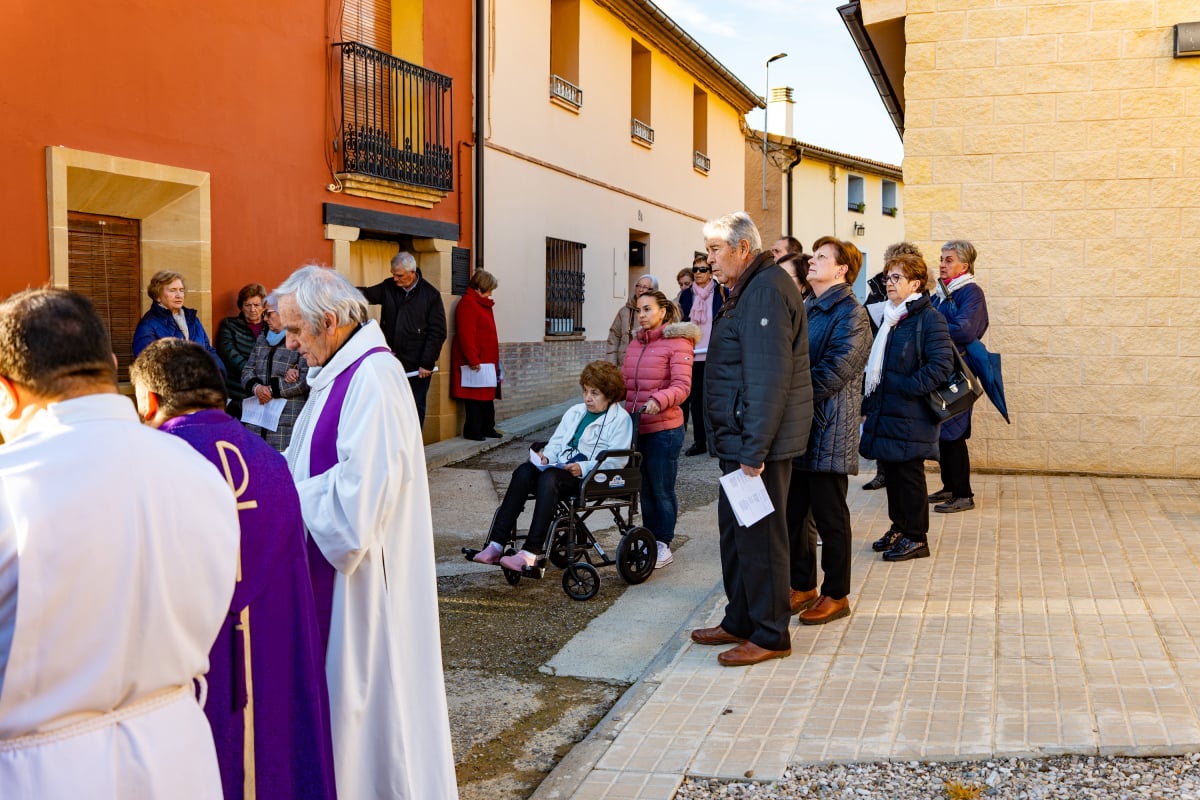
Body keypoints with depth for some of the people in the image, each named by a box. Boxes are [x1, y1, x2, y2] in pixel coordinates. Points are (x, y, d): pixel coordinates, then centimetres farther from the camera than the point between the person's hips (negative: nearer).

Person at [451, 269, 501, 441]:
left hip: (487, 360, 10)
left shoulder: (482, 304, 18)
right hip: (475, 361, -10)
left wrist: (495, 360, 19)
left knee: (487, 396, 15)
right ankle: (473, 430, 2)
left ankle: (487, 428, 23)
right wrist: (473, 360, -23)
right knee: (475, 398, -4)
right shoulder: (467, 304, -15)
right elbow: (466, 335, -21)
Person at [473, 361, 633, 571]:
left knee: (548, 478, -35)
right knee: (524, 472, -25)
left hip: (590, 476, -6)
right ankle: (496, 544, -31)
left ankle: (532, 552, -41)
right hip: (560, 468, 6)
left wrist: (583, 468, -20)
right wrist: (546, 456, -1)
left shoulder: (621, 419, 4)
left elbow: (617, 460, -7)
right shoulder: (575, 412, 26)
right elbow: (556, 442, 23)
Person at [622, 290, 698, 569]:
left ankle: (663, 546, 14)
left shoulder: (678, 342, -8)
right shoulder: (635, 343, 14)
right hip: (636, 428, 6)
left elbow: (682, 386, -16)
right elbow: (625, 380, 17)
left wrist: (658, 400, -31)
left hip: (664, 429, -6)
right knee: (645, 489, 15)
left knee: (662, 490, 2)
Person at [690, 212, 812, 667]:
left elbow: (770, 377, -24)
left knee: (759, 535, -2)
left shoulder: (766, 291, -18)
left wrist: (754, 450, -25)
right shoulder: (749, 290, 17)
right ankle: (741, 621, 30)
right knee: (735, 528, 17)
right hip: (740, 440, 11)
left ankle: (770, 635, 10)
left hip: (758, 442, -11)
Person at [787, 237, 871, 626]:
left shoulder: (851, 313, -10)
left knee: (829, 514, 2)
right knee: (792, 511, 12)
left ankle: (836, 595, 15)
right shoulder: (805, 308, 15)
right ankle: (803, 586, 26)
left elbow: (835, 370, -19)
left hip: (827, 429, -8)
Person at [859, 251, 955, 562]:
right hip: (885, 413, 8)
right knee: (891, 472, 14)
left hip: (910, 417, -8)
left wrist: (907, 388, -19)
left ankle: (916, 537, 10)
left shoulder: (929, 318, -11)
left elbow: (942, 364, -20)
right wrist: (870, 401, 15)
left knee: (909, 474, -1)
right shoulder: (889, 316, 14)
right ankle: (899, 527, 28)